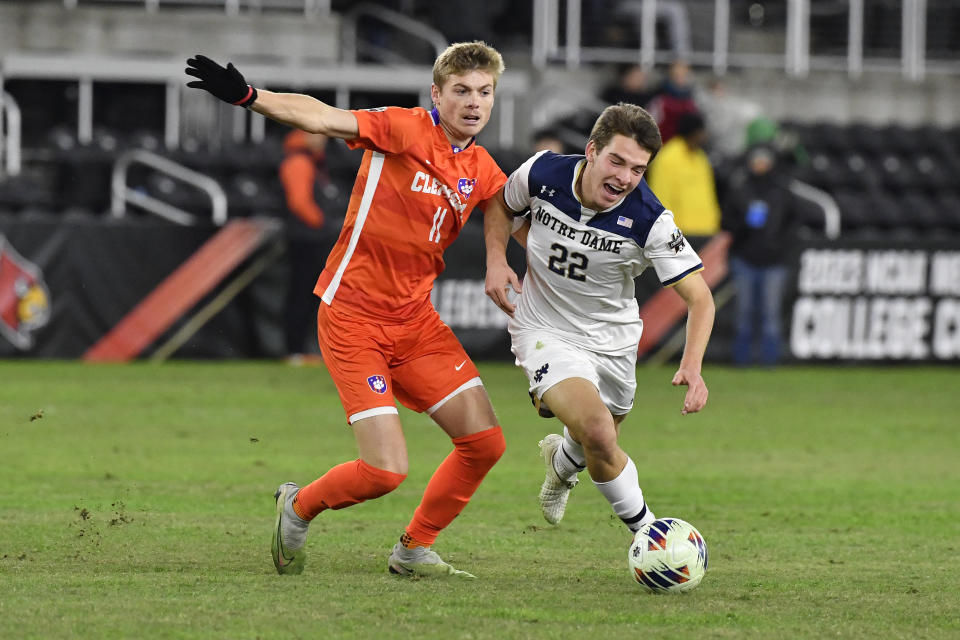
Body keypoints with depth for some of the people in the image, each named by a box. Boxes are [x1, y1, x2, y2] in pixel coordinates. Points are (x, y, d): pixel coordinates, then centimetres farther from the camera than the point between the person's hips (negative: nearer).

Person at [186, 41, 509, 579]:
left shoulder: (482, 171, 7)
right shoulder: (404, 129, -12)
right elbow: (323, 118, -23)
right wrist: (248, 96, -37)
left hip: (416, 321, 7)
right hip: (354, 317, -7)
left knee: (485, 443, -2)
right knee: (386, 470, -15)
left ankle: (415, 550, 19)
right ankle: (299, 507, 17)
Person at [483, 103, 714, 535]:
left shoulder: (650, 220, -24)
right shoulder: (543, 174, -19)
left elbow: (699, 296, -22)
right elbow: (500, 204, 5)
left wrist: (692, 366, -38)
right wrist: (496, 260, -13)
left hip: (613, 338, 2)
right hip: (547, 333, -2)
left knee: (597, 447, 20)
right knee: (598, 434, -25)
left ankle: (561, 460, 59)